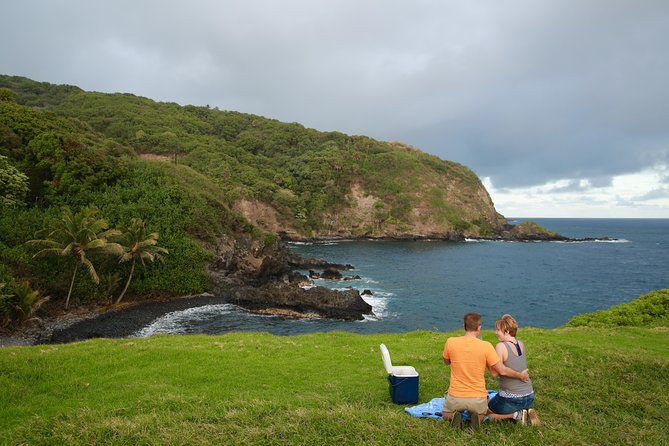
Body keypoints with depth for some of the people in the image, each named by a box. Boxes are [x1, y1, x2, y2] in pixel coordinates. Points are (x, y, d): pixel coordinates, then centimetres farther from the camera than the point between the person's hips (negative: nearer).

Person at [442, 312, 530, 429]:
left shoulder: (450, 342, -12)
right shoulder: (486, 346, -15)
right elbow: (502, 370, -7)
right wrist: (521, 375, 10)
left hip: (456, 396, 0)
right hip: (478, 398, 0)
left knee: (446, 415, 30)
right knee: (481, 415, 34)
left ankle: (453, 415, -3)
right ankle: (476, 416, -1)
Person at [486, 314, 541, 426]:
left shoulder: (501, 346, -19)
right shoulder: (521, 344, 1)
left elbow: (495, 373, -16)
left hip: (511, 399, -7)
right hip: (529, 397, 7)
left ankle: (516, 414, 0)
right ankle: (526, 411, 8)